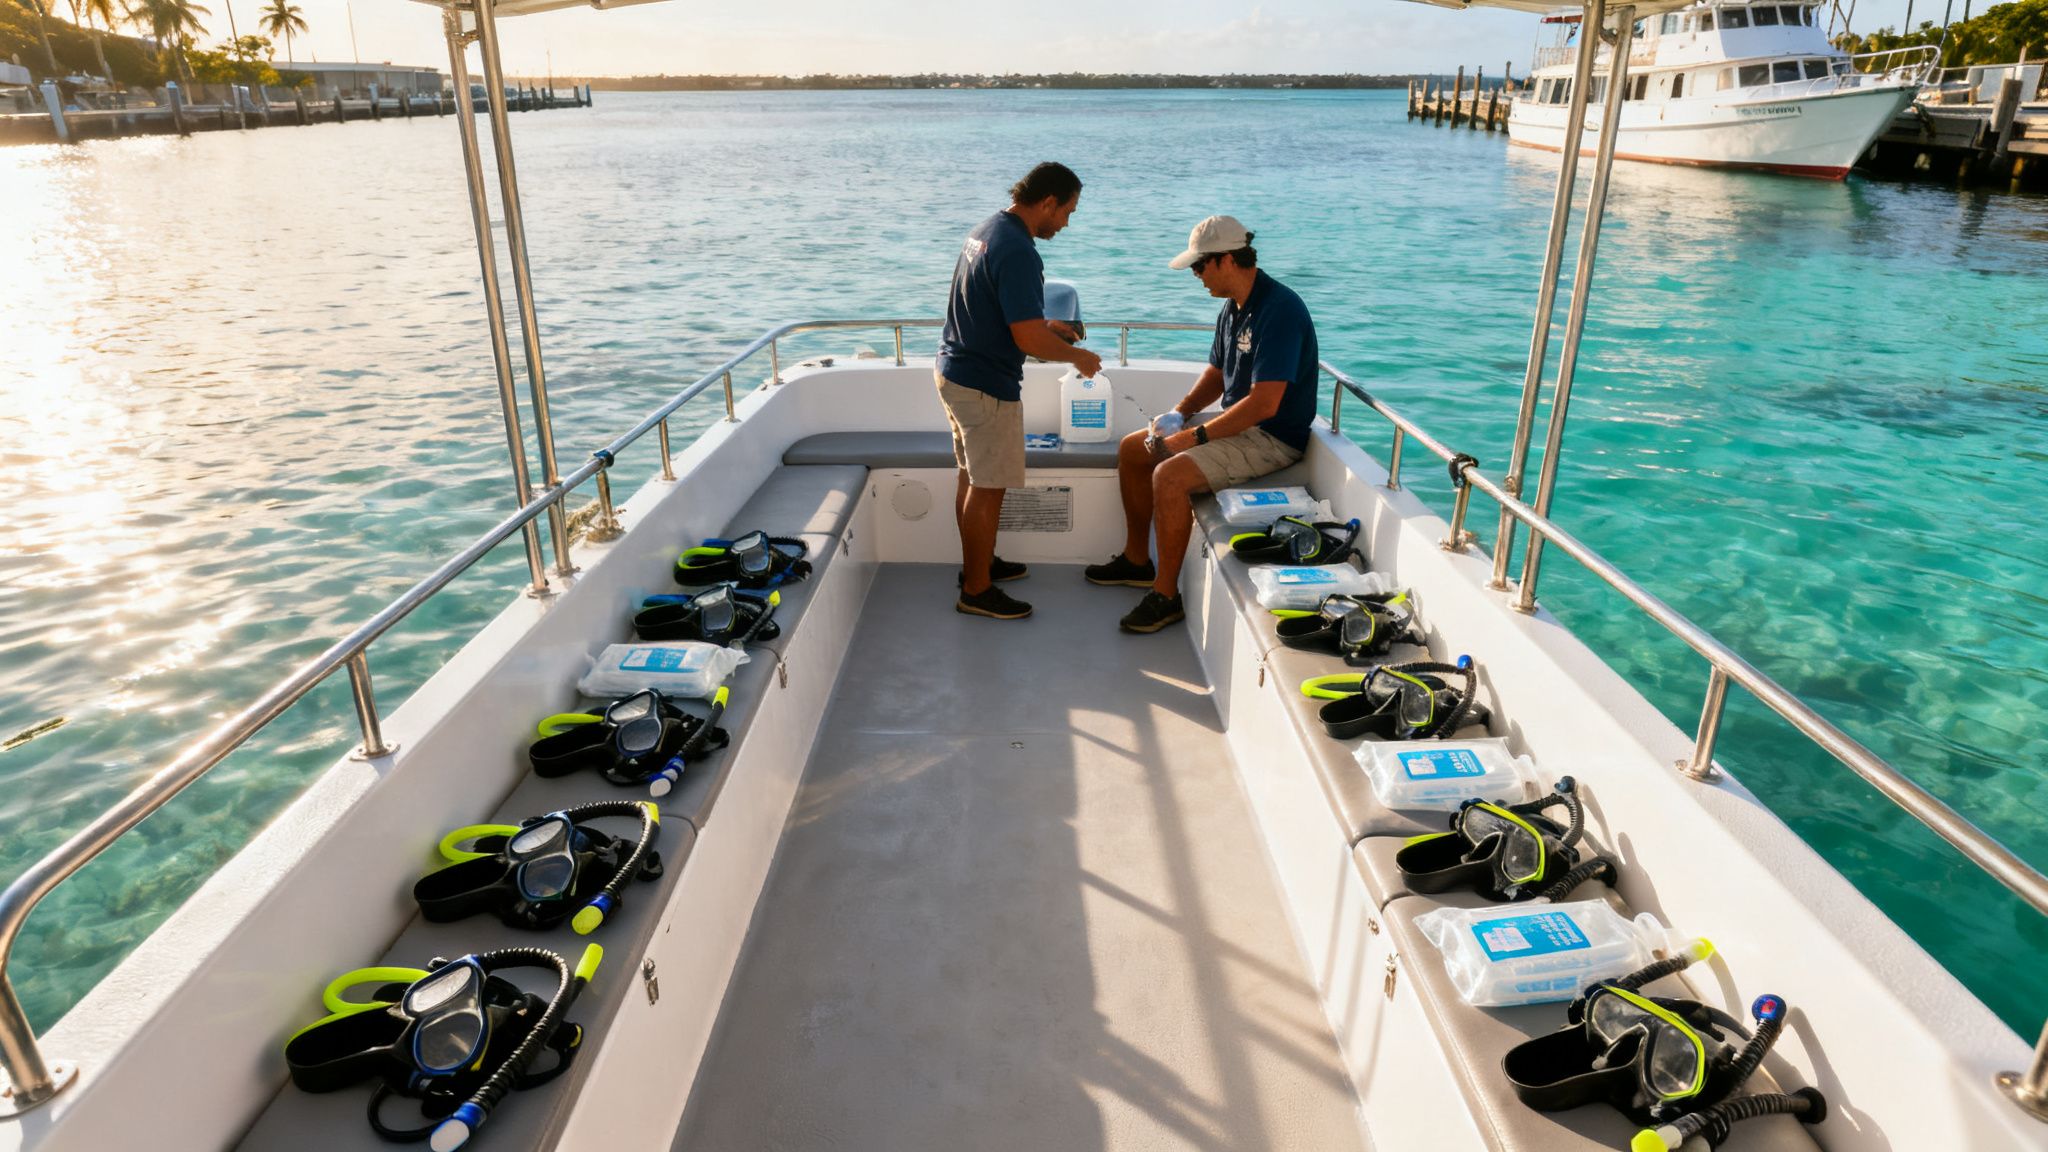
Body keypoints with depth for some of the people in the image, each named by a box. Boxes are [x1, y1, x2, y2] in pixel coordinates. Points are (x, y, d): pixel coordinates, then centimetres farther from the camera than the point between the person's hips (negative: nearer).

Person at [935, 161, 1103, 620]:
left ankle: (977, 563, 35)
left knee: (972, 479, 20)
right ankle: (977, 591, 11)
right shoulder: (1019, 252, -23)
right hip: (985, 385, -10)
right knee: (988, 489, 1)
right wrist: (1077, 356, -10)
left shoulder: (986, 230, 9)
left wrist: (1045, 325, 18)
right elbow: (1028, 340, -26)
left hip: (953, 371, 10)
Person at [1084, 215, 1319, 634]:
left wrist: (1196, 437, -24)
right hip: (1237, 423, 10)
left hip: (1272, 438, -10)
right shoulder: (1233, 307, 8)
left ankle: (1166, 596, -17)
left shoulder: (1279, 310, -24)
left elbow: (1265, 403, -29)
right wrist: (1179, 413, 2)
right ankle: (1136, 561, 22)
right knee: (1132, 449, 11)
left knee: (1171, 474, -29)